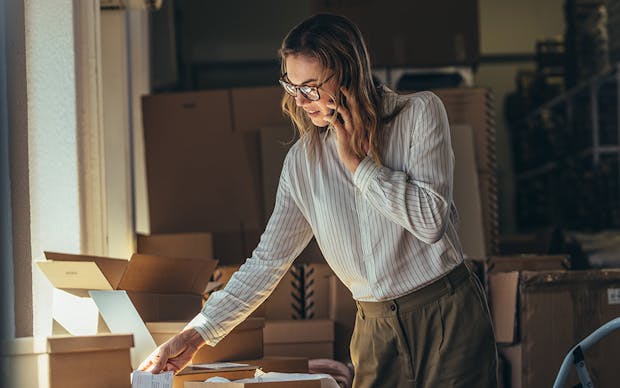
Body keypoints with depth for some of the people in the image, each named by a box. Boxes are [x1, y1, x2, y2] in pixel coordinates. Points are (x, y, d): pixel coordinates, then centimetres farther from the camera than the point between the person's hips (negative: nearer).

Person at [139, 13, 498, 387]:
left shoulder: (419, 113, -6)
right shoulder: (303, 160, 4)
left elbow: (430, 220, -15)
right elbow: (268, 260, 4)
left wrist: (356, 162, -12)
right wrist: (195, 335, -2)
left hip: (447, 315, -3)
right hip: (377, 327, 3)